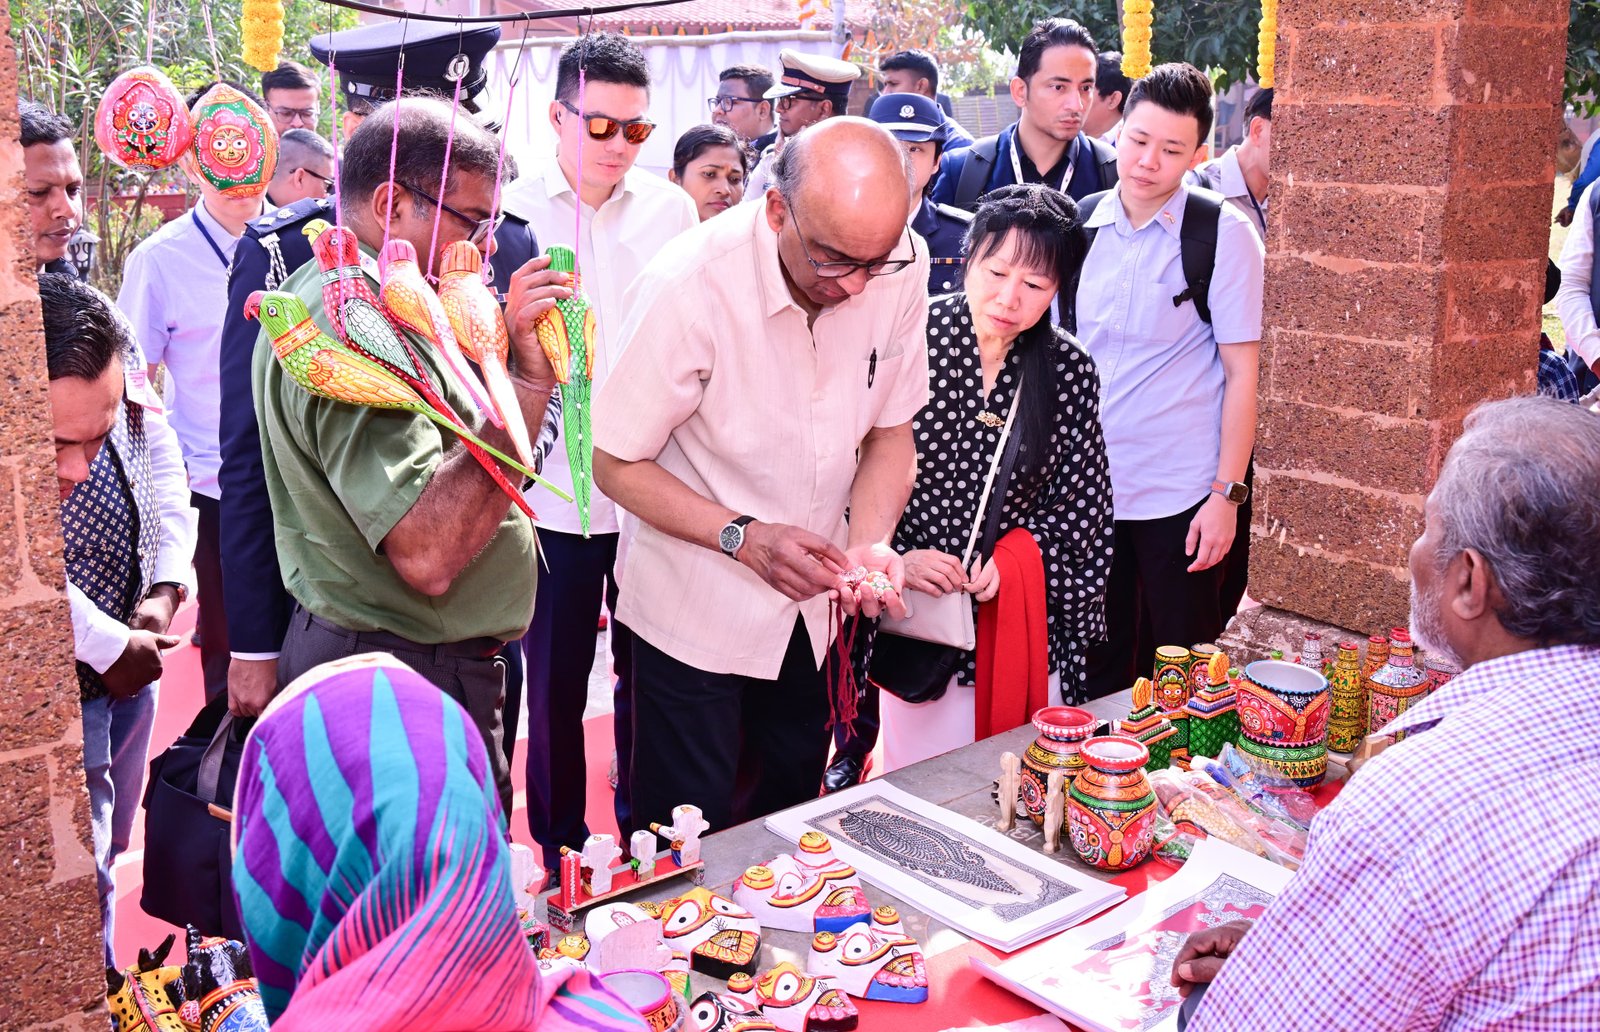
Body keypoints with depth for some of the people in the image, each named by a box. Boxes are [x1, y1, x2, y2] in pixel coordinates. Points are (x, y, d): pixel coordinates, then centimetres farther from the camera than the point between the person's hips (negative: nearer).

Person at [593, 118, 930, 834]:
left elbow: (891, 428, 0)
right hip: (696, 608, -4)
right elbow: (617, 464, -16)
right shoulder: (690, 288, -26)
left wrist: (869, 545, -18)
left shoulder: (902, 264, -13)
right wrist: (743, 537, -28)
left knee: (792, 804, 22)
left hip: (810, 598, 5)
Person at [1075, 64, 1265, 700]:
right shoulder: (1080, 224, 4)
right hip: (1086, 484, 4)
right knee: (1098, 660, 14)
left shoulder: (1223, 232, -7)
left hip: (1181, 493, -4)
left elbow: (1242, 372, -7)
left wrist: (1226, 496, -11)